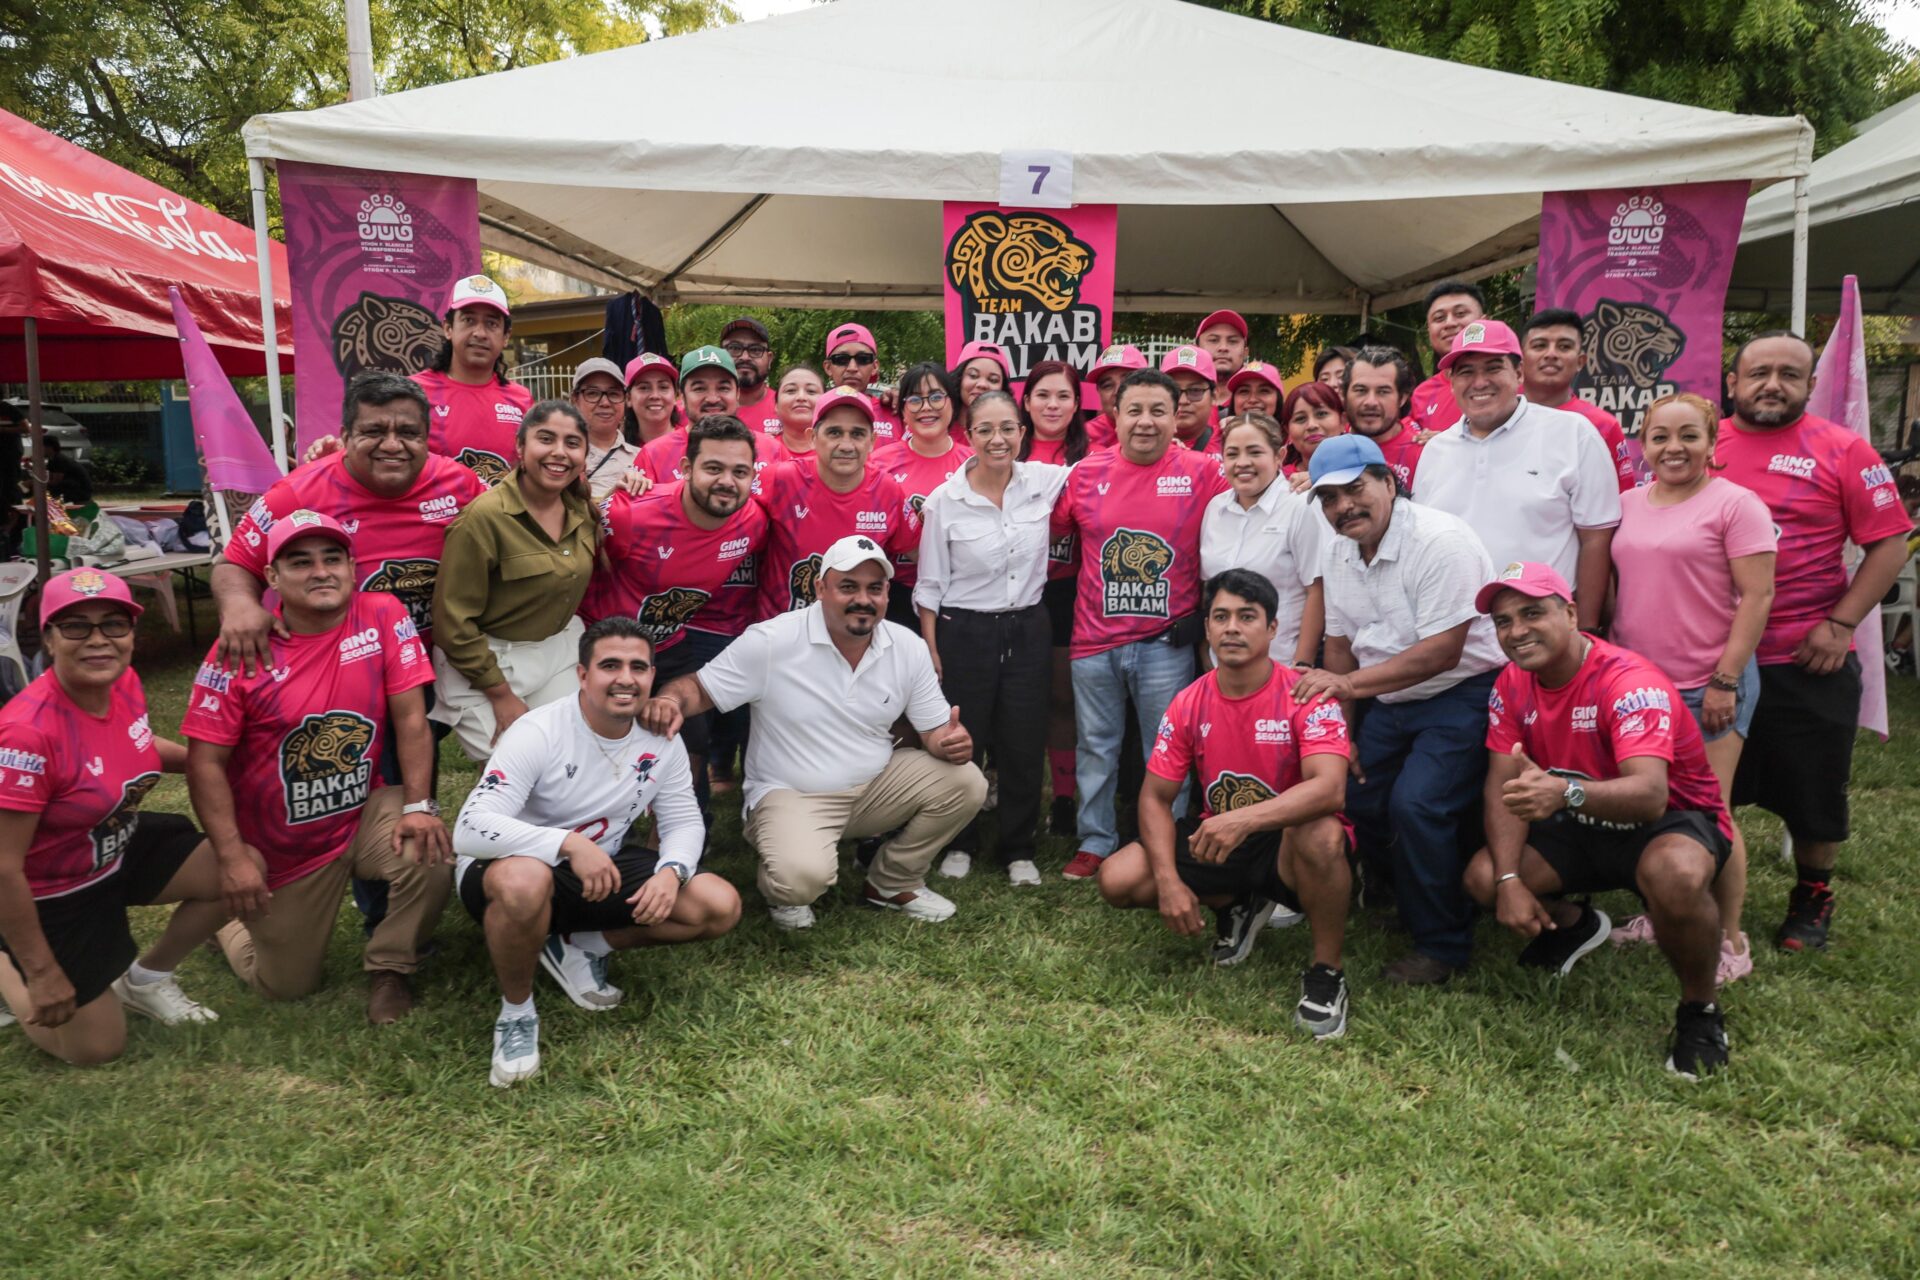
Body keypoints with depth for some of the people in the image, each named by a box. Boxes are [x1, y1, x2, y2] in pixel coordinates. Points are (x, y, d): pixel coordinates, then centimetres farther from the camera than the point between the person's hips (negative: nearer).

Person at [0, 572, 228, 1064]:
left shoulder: (124, 682, -11)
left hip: (121, 848, 7)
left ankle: (146, 978, 17)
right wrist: (41, 972, -20)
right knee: (96, 1049, 2)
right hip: (50, 892, -7)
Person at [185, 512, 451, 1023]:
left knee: (429, 859, -30)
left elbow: (410, 717, -12)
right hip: (278, 845, -1)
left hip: (363, 813, 1)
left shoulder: (384, 616, -12)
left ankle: (389, 969, 0)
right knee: (288, 986, 10)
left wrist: (419, 805, -19)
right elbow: (205, 760, -12)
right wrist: (232, 856, -16)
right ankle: (227, 920, 44)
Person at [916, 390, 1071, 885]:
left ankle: (1019, 849, 25)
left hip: (1029, 630, 2)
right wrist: (931, 653, -4)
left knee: (1024, 745, 8)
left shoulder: (1045, 481, -3)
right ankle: (959, 843, 28)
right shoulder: (944, 501, -7)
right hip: (964, 634, -2)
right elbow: (930, 585, -1)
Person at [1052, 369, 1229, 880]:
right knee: (1096, 748, 13)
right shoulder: (1086, 473, 2)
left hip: (1167, 643, -2)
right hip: (1094, 641, 2)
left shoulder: (1203, 472, -5)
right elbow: (1050, 530, 12)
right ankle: (1095, 841, 27)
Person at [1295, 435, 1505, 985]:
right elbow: (1340, 643, 10)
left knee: (1416, 806, -21)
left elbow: (1442, 652, -26)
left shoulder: (1439, 540, -21)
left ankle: (1443, 945, -1)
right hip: (1390, 700, 8)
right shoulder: (1340, 551, 4)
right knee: (1356, 802, 2)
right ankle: (1410, 905, 27)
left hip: (1463, 694, -8)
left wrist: (1347, 684, -29)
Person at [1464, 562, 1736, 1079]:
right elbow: (1503, 785, -9)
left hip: (1674, 819, -6)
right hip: (1585, 824, 6)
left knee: (1675, 875, -40)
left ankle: (1699, 1009, -10)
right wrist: (1509, 880, -22)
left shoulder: (1629, 681, -29)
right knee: (1482, 878, -14)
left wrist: (1566, 792, -62)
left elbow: (1650, 795, -42)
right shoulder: (1512, 685, -8)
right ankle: (1573, 925, 22)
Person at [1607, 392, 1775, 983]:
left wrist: (1726, 680, -15)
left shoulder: (1735, 503, -7)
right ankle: (1660, 914, 27)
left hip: (1708, 688, -5)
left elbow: (1757, 596, -11)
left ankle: (1730, 939, 12)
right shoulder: (1628, 504, 9)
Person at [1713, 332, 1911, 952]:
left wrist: (1841, 625, -12)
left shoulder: (1842, 451, -3)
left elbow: (1889, 544, -4)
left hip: (1808, 661, -2)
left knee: (1813, 791, 11)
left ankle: (1812, 898, 32)